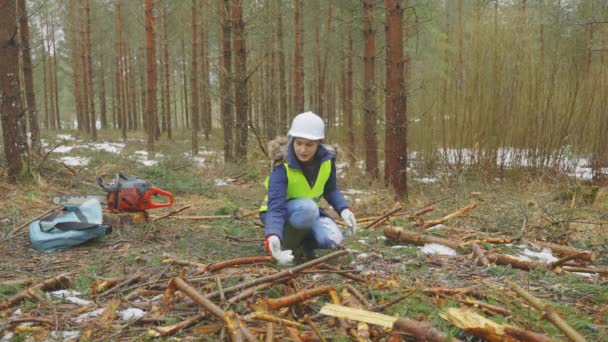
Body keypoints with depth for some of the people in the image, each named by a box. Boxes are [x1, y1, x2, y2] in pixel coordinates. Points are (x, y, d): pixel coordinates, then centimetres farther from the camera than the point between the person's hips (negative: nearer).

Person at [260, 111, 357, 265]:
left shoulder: (327, 159, -15)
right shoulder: (283, 166, -29)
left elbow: (331, 190, 2)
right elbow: (276, 206, -38)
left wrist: (344, 209, -17)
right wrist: (272, 237, -56)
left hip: (309, 211, 4)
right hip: (282, 213, -4)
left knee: (332, 239, -25)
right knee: (307, 208, -38)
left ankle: (303, 242, 6)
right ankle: (285, 244, -13)